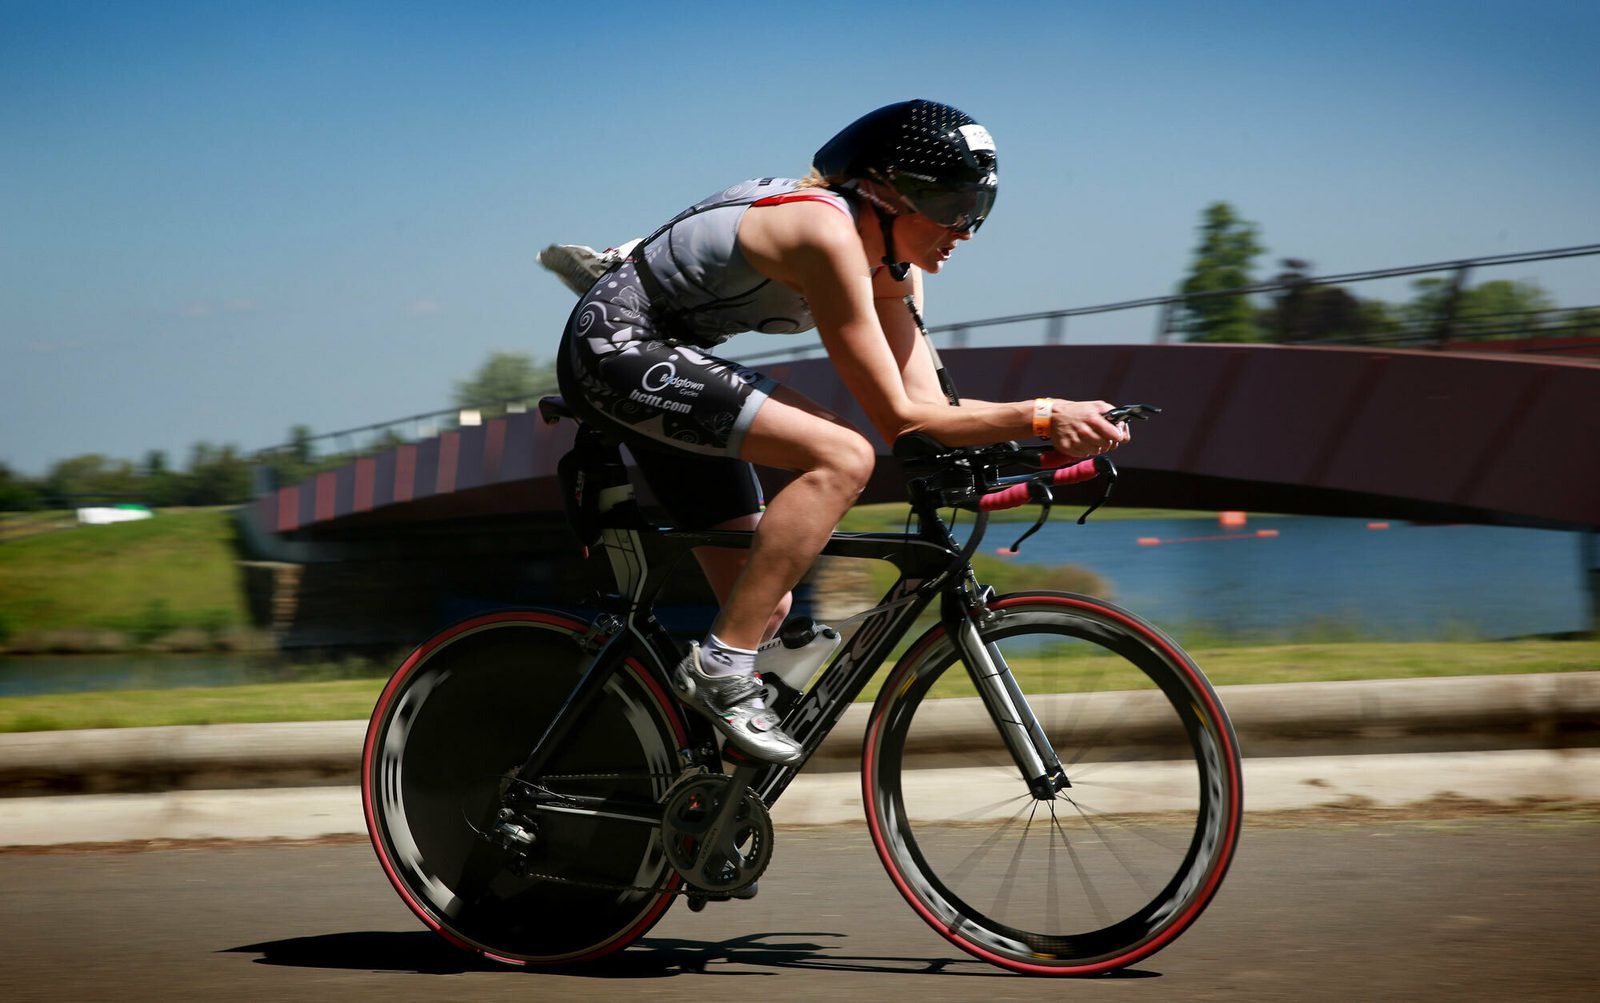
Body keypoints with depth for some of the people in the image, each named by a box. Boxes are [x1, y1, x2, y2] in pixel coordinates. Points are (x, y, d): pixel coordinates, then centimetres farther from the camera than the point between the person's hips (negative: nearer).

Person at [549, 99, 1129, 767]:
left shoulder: (893, 264, 3)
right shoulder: (830, 235, -26)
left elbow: (926, 403, -3)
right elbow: (901, 421, -26)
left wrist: (1052, 431, -15)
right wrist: (1042, 416, -28)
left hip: (664, 363, 10)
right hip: (614, 347, -10)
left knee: (766, 607, 6)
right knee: (843, 458, -27)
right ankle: (720, 669, -23)